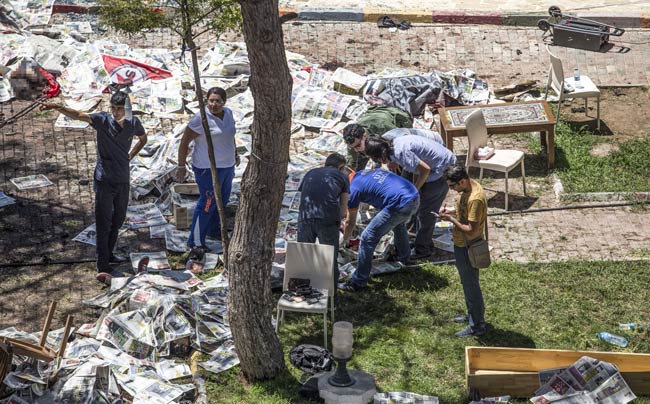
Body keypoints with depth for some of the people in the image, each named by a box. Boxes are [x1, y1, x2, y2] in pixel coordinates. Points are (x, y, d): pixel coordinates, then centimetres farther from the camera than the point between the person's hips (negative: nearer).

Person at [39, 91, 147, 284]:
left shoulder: (133, 123, -2)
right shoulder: (103, 120, -14)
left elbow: (143, 139, 21)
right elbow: (78, 115, -32)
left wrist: (130, 156, 9)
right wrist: (57, 107, -51)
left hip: (123, 179, 5)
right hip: (104, 180, -5)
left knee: (118, 220, 18)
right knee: (103, 223, -5)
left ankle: (108, 255, 37)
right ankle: (102, 268, -4)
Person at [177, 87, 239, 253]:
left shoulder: (228, 113, 2)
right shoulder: (201, 119, -21)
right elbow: (184, 141, -16)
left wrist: (235, 153, 27)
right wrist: (181, 166, -15)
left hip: (226, 165, 8)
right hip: (208, 168, -8)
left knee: (223, 199, 20)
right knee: (207, 203, -3)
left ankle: (214, 229, 41)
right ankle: (195, 241, 7)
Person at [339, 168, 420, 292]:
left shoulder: (354, 188, 1)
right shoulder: (364, 172, 23)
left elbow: (350, 221, 11)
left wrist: (345, 239, 31)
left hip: (400, 206, -8)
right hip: (415, 198, 8)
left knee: (367, 239, 1)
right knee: (398, 223, 40)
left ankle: (358, 283, 6)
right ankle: (403, 257, 61)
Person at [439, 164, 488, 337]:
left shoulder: (475, 199, -31)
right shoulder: (469, 188, 0)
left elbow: (471, 231, -30)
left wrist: (452, 219, -21)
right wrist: (453, 213, -1)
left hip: (468, 249, -10)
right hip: (462, 245, 10)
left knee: (471, 286, 5)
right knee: (468, 283, 24)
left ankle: (477, 326, 18)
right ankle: (473, 315, 41)